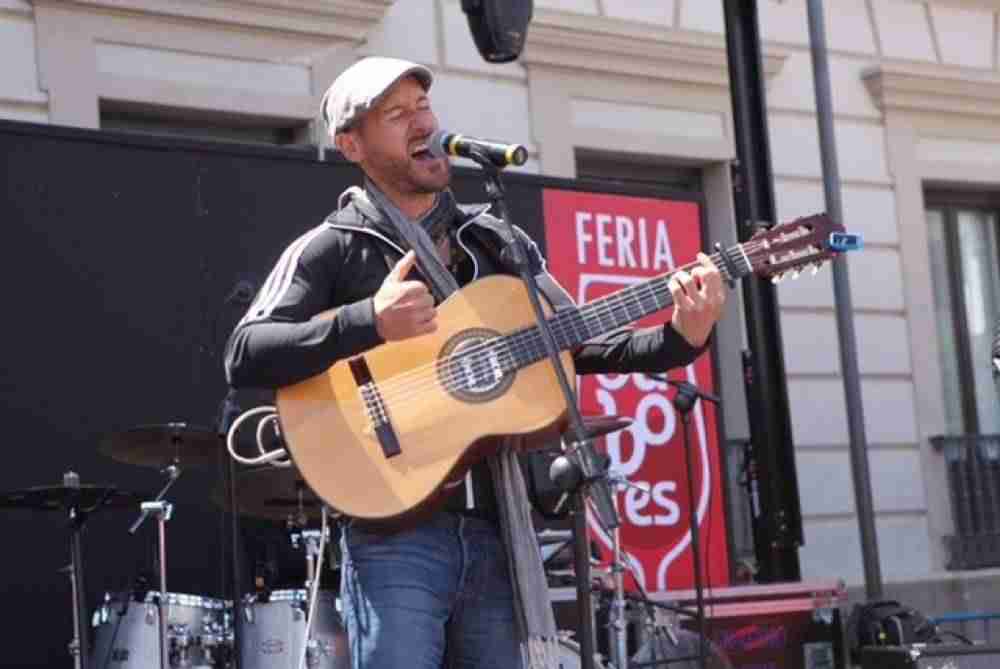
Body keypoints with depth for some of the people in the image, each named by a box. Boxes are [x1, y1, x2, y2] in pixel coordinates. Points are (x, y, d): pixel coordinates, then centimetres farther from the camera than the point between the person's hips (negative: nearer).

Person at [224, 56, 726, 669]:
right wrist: (369, 322, -24)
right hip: (395, 530, -5)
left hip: (494, 530, 5)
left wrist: (681, 339, -5)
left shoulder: (495, 244, 15)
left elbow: (579, 340, 12)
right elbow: (244, 357, -11)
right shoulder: (330, 250, 1)